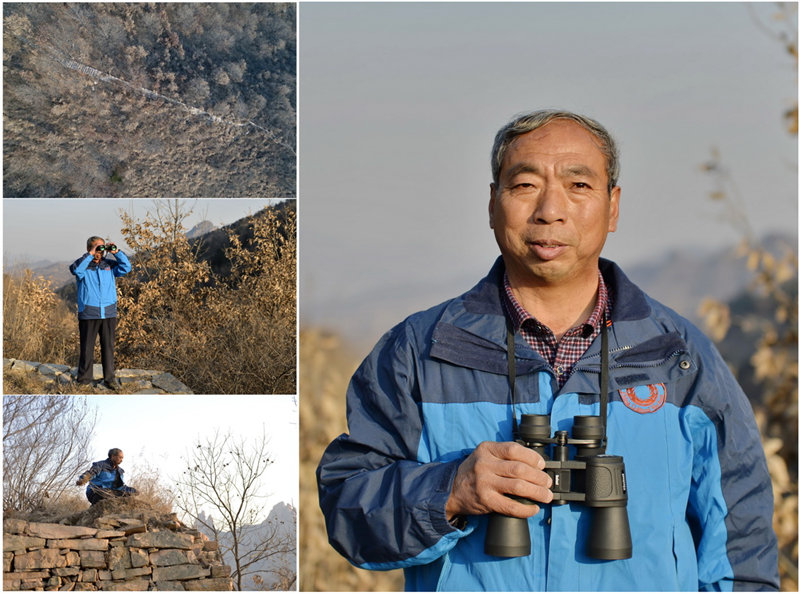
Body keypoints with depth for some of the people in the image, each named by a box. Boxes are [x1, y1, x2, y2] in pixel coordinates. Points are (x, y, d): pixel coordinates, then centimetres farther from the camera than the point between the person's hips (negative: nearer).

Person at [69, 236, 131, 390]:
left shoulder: (109, 265, 11)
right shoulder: (83, 264, -1)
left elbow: (126, 268, 5)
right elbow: (76, 269, -23)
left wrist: (117, 252, -4)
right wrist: (90, 255, -23)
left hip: (109, 313, 4)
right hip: (88, 314, -4)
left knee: (108, 347, 7)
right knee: (87, 348, 2)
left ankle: (109, 379, 15)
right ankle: (84, 380, 9)